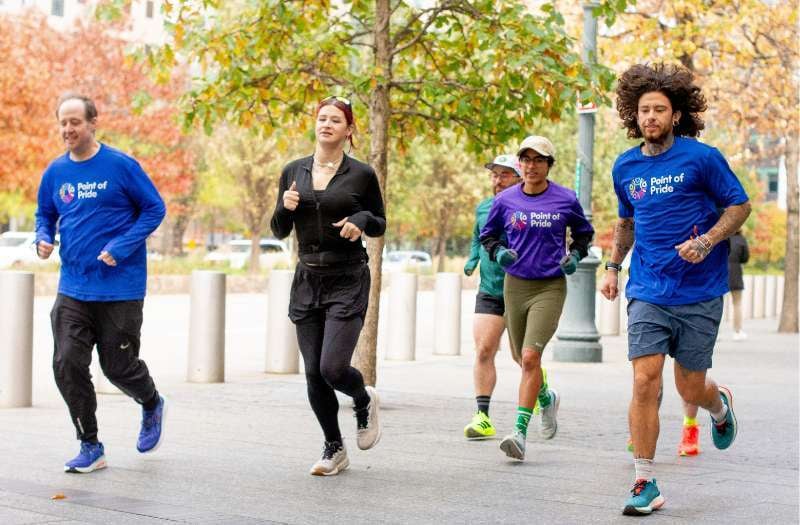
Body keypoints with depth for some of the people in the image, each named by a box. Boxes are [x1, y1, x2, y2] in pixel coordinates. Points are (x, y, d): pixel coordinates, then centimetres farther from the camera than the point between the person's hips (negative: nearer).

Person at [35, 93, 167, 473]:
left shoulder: (121, 166, -9)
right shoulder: (56, 172, 4)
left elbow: (155, 208, -5)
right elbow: (45, 214, 18)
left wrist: (120, 248, -16)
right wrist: (43, 238, -5)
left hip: (120, 289, -4)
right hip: (72, 289, 4)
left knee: (118, 367, 5)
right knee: (67, 366, -6)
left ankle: (152, 406, 39)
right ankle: (90, 447, 8)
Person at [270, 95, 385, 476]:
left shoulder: (361, 174, -2)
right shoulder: (294, 172, 7)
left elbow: (380, 226, 8)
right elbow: (279, 231, 11)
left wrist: (362, 220, -14)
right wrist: (285, 207, -9)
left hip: (348, 281, -4)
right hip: (307, 280, 4)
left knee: (333, 367, -15)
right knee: (313, 373, 3)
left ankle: (365, 401, 20)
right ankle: (334, 449, 21)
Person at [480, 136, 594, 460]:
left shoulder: (565, 200, -3)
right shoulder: (505, 201, 1)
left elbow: (584, 232, 15)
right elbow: (487, 235, 15)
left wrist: (575, 255, -2)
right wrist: (498, 252, -5)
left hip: (550, 287, -4)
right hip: (514, 285, 4)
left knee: (530, 356, -18)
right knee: (522, 358, 16)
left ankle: (520, 432, -18)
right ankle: (547, 399, 48)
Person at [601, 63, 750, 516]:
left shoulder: (702, 157, -7)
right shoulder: (626, 167, 7)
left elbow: (740, 205, -1)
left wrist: (707, 241, -16)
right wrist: (613, 266, 14)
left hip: (699, 294, -3)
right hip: (648, 292, 3)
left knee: (690, 388, 6)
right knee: (645, 382, -10)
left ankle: (720, 405, 44)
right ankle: (646, 483, -3)